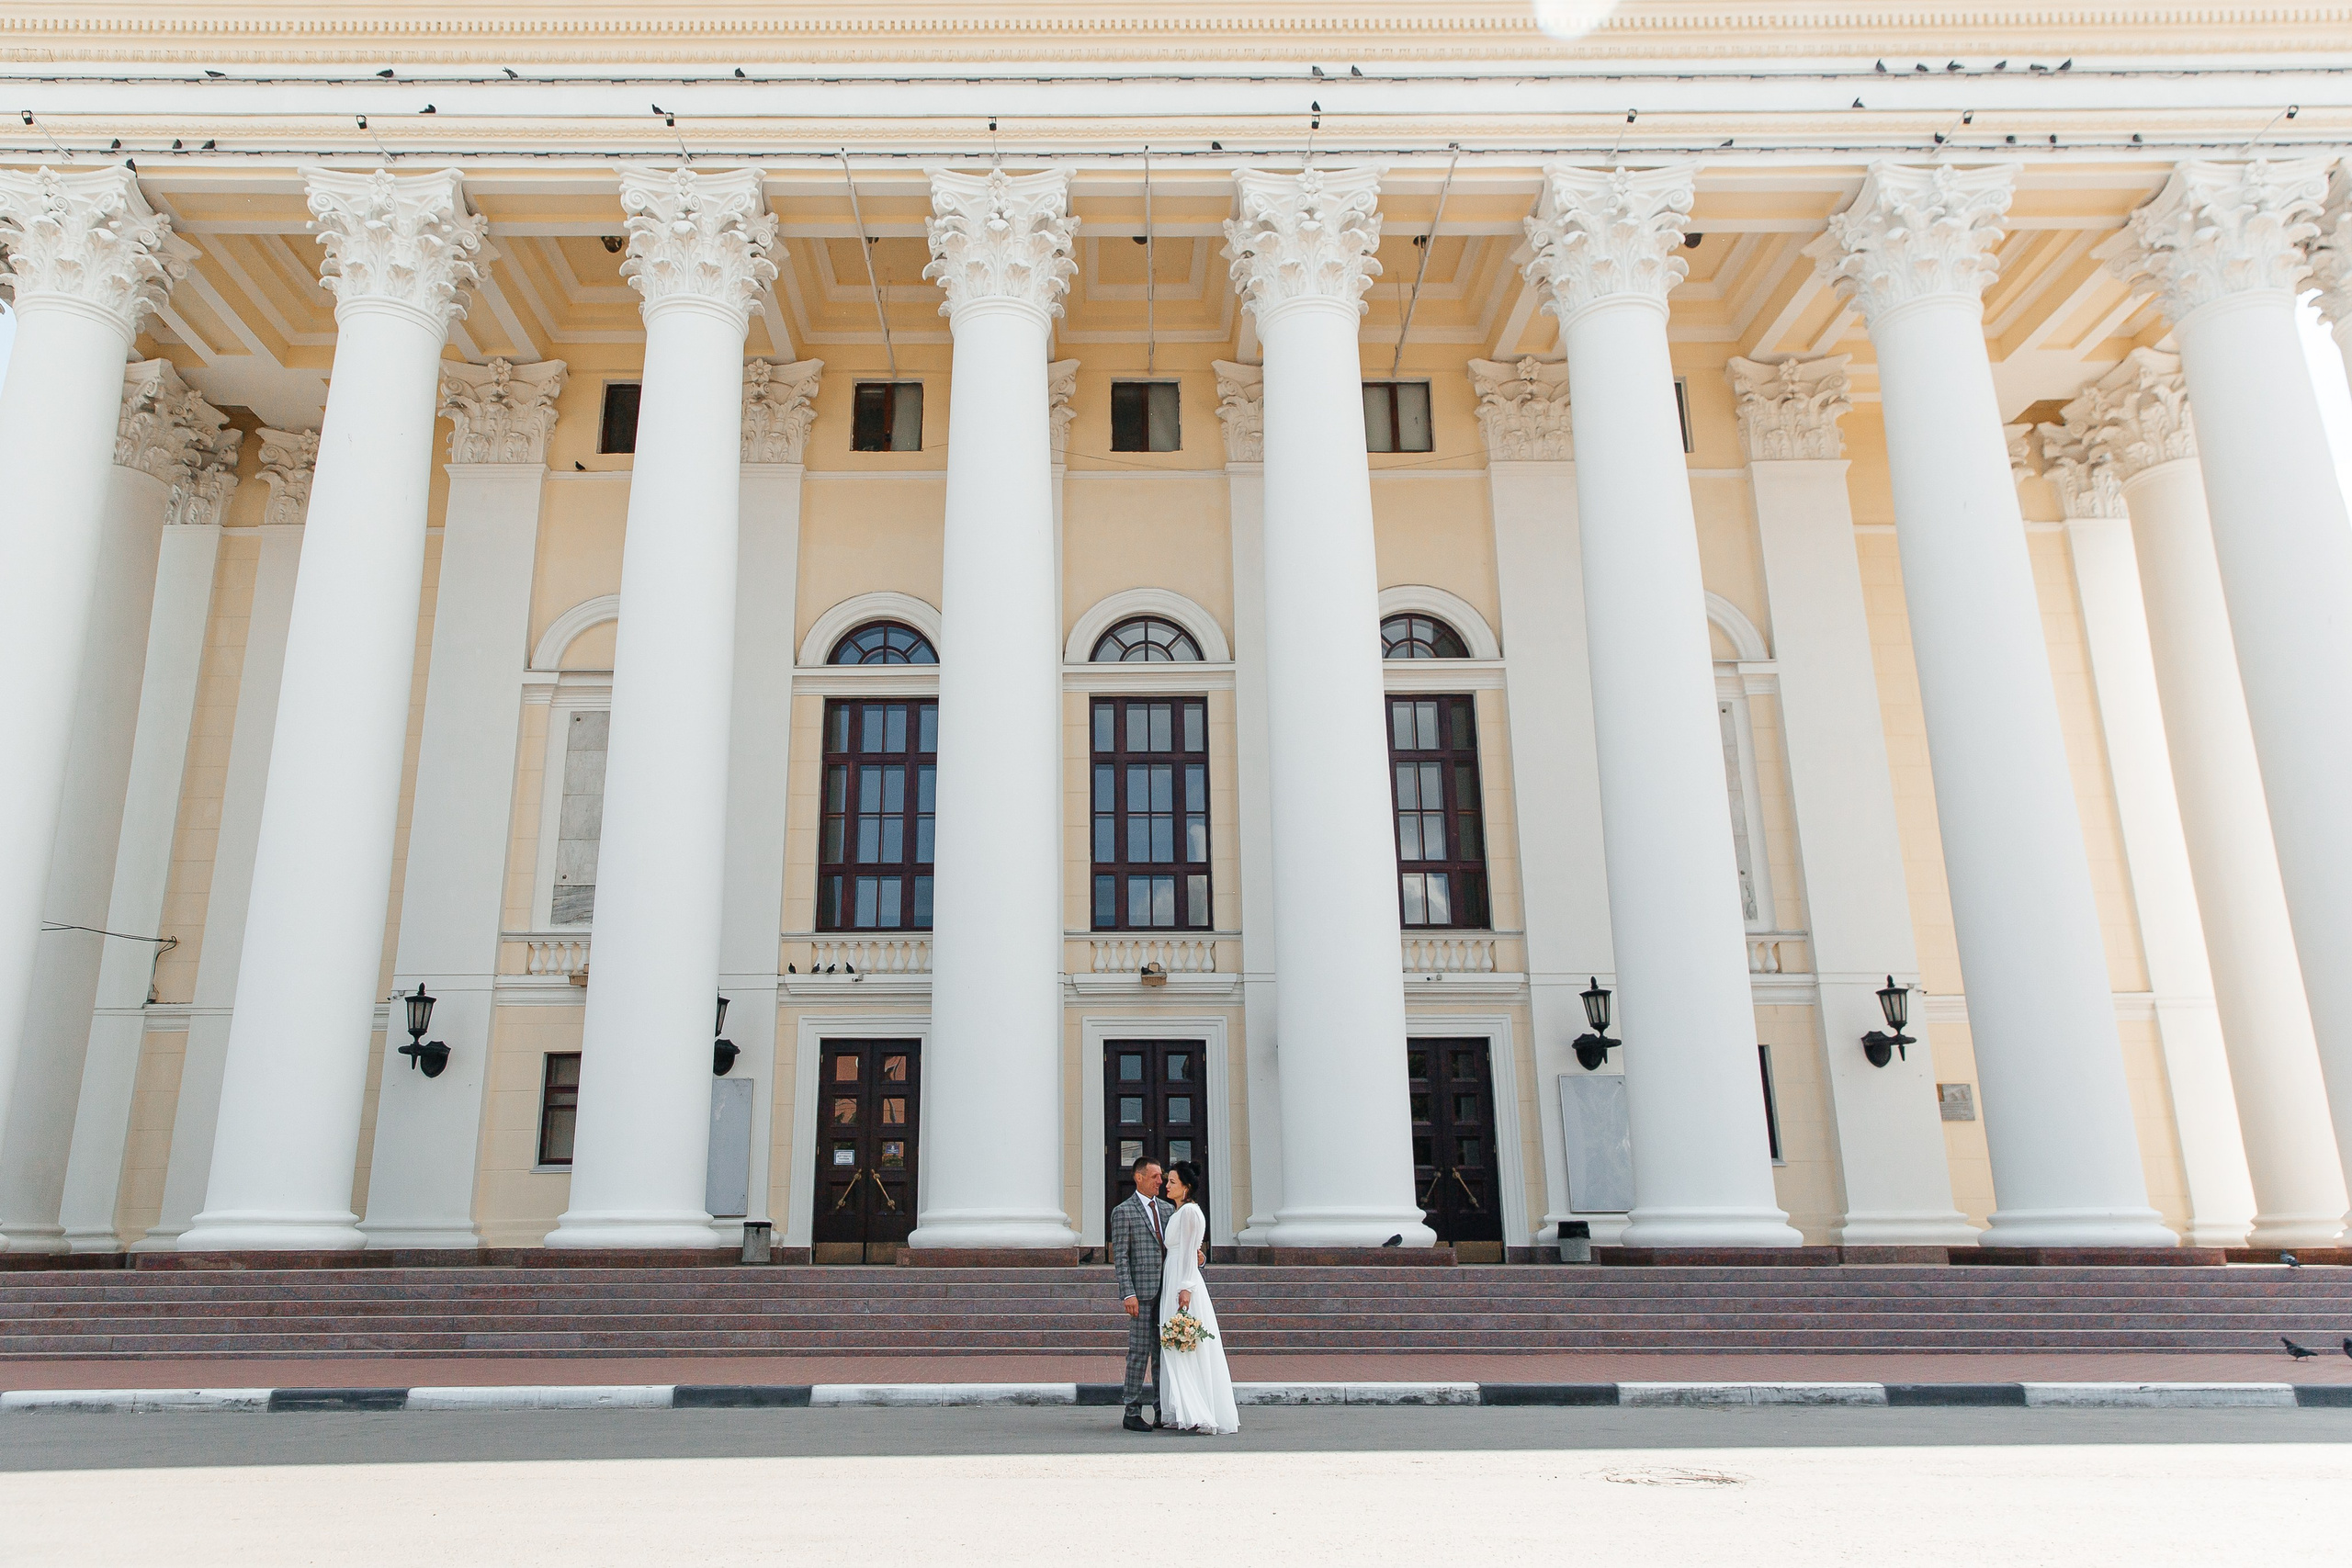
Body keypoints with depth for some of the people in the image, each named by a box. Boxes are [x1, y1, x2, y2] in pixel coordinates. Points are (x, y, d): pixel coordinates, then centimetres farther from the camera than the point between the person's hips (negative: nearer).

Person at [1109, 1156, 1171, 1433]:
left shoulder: (1166, 1209, 15)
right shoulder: (1123, 1212, -3)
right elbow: (1120, 1258, -7)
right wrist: (1128, 1294, -15)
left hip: (1167, 1292, 6)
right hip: (1142, 1293, -6)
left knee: (1163, 1353, 9)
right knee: (1139, 1353, -4)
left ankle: (1162, 1412, 15)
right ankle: (1132, 1413, 3)